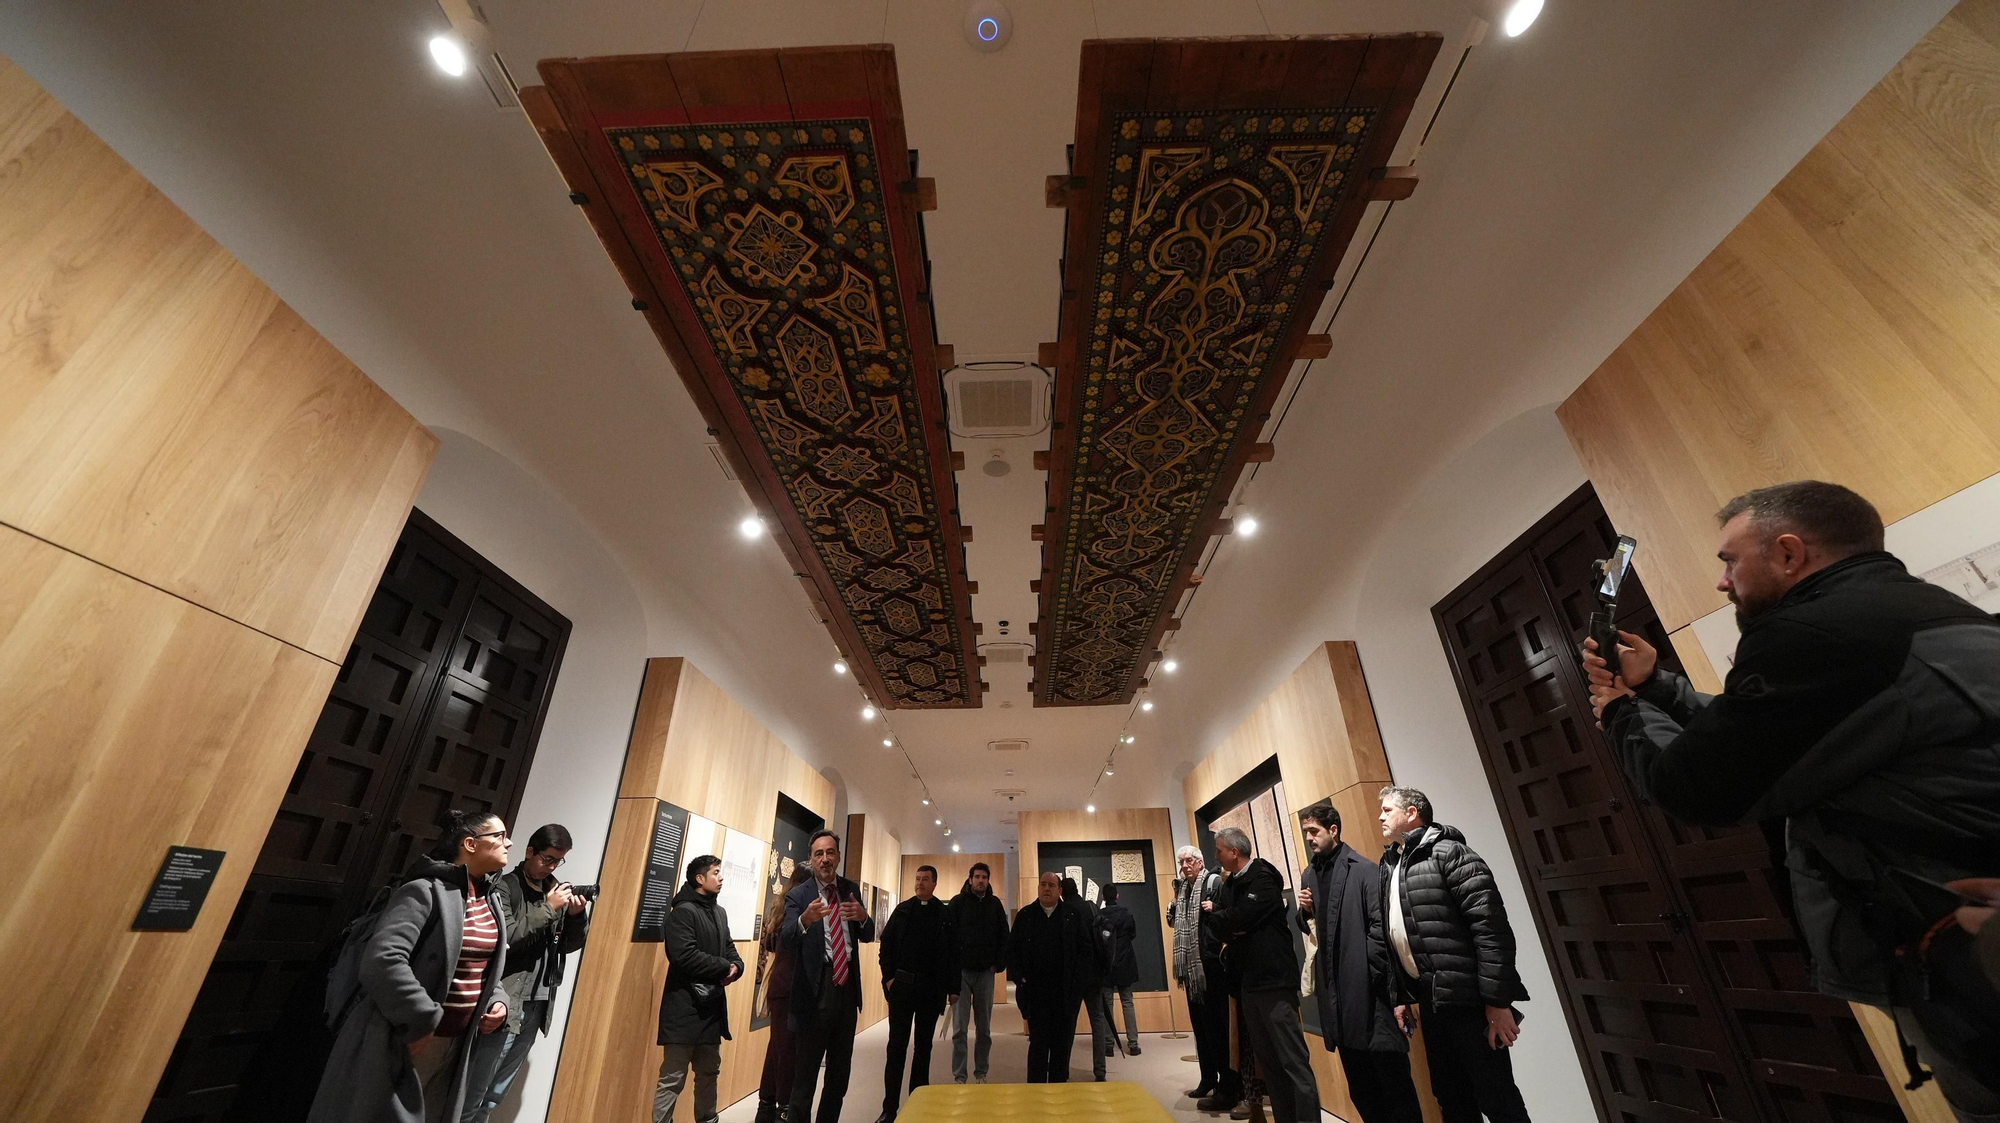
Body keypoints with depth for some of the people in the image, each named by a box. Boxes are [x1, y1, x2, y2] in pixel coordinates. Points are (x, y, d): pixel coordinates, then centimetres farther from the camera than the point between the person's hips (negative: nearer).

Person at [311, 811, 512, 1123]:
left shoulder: (489, 900, 7)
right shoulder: (425, 890, -20)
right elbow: (382, 959, -29)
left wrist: (497, 1001, 2)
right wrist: (421, 1021, -23)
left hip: (455, 1043, 8)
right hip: (404, 1041, -8)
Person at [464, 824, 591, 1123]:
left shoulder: (556, 891, 8)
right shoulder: (504, 887, -8)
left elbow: (570, 945, 10)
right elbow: (503, 938, -20)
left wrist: (578, 915, -8)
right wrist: (547, 908, -20)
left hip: (538, 1005, 6)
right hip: (505, 1003, -5)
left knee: (496, 1092, 17)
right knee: (473, 1089, 1)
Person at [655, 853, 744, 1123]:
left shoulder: (720, 912, 13)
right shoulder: (683, 911, -13)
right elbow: (685, 956, -24)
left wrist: (736, 966, -9)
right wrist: (725, 968, -16)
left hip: (713, 1005, 8)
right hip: (685, 1006, -8)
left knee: (709, 1073, 18)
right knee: (672, 1078, -1)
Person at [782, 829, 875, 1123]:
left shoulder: (851, 890, 4)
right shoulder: (798, 896, -10)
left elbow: (868, 936, 4)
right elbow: (786, 940, -24)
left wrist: (863, 916, -20)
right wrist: (805, 919, -46)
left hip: (847, 991, 5)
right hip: (816, 994, -5)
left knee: (841, 1074, 18)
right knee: (806, 1074, 4)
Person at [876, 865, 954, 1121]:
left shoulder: (945, 914, -2)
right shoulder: (902, 910, 2)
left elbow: (952, 952, -2)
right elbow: (886, 944, 2)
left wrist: (951, 986, -5)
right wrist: (889, 977, -5)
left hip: (931, 987, 0)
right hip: (901, 985, 0)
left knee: (924, 1045, 12)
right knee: (897, 1045, 4)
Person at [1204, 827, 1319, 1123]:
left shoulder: (1263, 878, -14)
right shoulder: (1231, 883, 11)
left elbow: (1239, 919, -22)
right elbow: (1220, 927, 9)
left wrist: (1215, 915, -4)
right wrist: (1225, 922, -12)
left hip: (1273, 977, -9)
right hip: (1248, 979, 9)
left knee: (1293, 1060, -5)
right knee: (1267, 1059, 15)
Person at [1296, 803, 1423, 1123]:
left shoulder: (1364, 870, -9)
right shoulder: (1310, 875, 12)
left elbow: (1380, 926, -14)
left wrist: (1369, 973, -14)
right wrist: (1305, 911, -2)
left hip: (1368, 988, -7)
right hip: (1335, 989, 7)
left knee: (1393, 1080, 1)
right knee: (1360, 1088, 16)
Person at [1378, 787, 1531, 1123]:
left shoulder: (1448, 853, -12)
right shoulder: (1389, 866, 12)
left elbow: (1492, 928, -17)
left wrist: (1497, 1001, -19)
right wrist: (1401, 997, 13)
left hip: (1467, 999, -7)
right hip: (1430, 1002, 8)